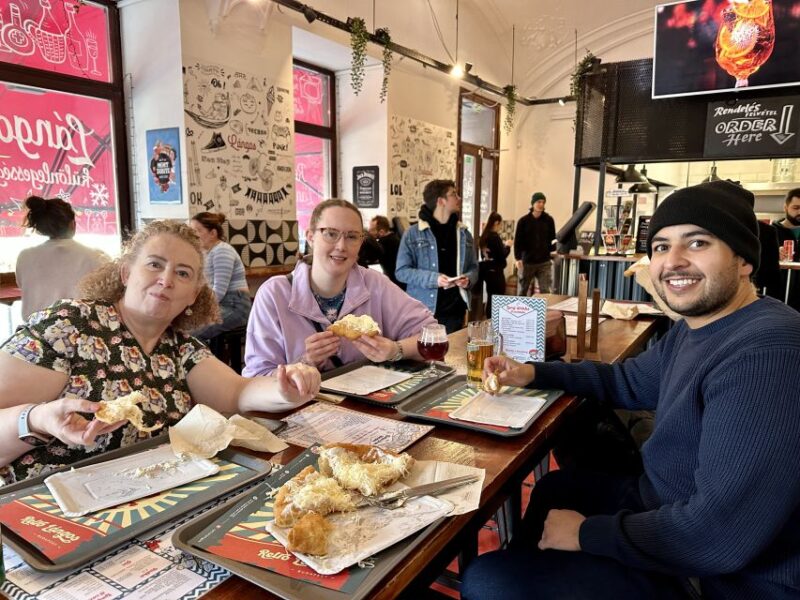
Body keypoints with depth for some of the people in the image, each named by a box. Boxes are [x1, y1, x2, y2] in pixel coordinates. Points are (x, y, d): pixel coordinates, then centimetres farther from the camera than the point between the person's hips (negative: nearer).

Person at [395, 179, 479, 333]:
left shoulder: (464, 233, 9)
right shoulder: (413, 233, -4)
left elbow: (473, 267, 15)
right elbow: (401, 271, -6)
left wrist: (468, 279, -8)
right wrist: (433, 279, -18)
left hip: (455, 311, 4)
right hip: (423, 311, -4)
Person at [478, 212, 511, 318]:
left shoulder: (484, 236, 8)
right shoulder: (495, 236, -16)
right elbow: (502, 255, -17)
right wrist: (507, 246, 1)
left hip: (487, 270, 9)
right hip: (496, 271, -9)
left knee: (490, 299, 14)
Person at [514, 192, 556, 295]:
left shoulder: (549, 220, 4)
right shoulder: (523, 221, -1)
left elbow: (552, 239, 8)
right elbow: (518, 241, -4)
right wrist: (518, 258, -15)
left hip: (544, 262, 1)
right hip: (527, 262, -1)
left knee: (545, 291, -4)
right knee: (522, 291, 9)